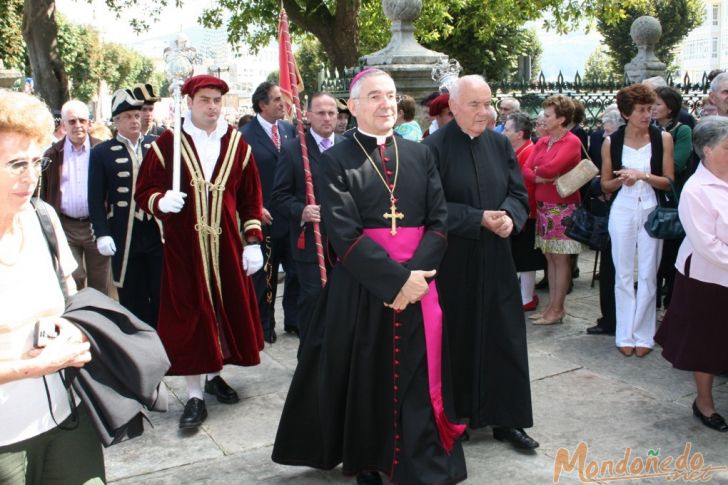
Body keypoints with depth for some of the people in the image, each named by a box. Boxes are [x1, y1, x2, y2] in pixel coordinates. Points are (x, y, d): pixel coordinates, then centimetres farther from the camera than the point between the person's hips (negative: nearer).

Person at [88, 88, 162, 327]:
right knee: (133, 302, 8)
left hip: (160, 234, 2)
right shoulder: (101, 153, 2)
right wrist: (102, 234, -9)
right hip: (124, 239, -2)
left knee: (163, 298, 8)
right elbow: (96, 199, -1)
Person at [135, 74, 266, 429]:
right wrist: (161, 201, -22)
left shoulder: (236, 144, 6)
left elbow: (251, 198, 8)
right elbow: (143, 191, 0)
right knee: (188, 317, -1)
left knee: (227, 310, 11)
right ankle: (195, 396, 9)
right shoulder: (167, 143, -2)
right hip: (183, 246, -3)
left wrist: (253, 241, 2)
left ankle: (214, 375, 33)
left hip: (226, 246, 3)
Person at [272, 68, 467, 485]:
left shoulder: (420, 155, 9)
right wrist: (396, 278, -18)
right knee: (364, 379, 9)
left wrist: (415, 273, -12)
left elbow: (440, 219, 2)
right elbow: (345, 233, -12)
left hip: (417, 286, 3)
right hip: (360, 289, -2)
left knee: (417, 379, 6)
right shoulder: (336, 161, -2)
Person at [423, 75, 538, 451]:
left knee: (504, 338, 8)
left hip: (495, 259, 5)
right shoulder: (434, 147, -9)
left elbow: (518, 192, 7)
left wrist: (509, 216, -15)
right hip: (452, 261, -4)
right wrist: (479, 219, -19)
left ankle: (506, 418, 20)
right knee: (456, 340, 7)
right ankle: (453, 417, 23)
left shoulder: (499, 144, 7)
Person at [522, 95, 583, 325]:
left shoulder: (572, 142, -11)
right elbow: (526, 171, 5)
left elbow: (551, 167, -23)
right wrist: (542, 178, -14)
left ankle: (557, 310, 4)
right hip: (543, 206, 7)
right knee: (549, 257, 11)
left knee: (561, 259, -1)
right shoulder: (542, 142, 12)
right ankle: (552, 306, 18)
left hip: (563, 208, -7)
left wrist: (537, 171, -3)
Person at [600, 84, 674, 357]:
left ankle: (643, 335, 14)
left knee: (648, 275, 3)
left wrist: (643, 175, -17)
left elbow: (669, 181, -1)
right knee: (623, 275, 6)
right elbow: (605, 185, 6)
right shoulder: (611, 142, 1)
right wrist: (622, 179, -14)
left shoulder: (663, 138, -1)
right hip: (622, 211, 1)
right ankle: (625, 334, 15)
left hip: (651, 211, 0)